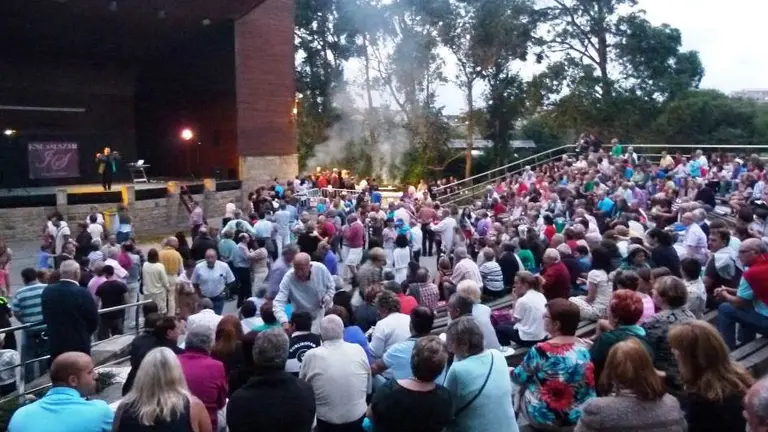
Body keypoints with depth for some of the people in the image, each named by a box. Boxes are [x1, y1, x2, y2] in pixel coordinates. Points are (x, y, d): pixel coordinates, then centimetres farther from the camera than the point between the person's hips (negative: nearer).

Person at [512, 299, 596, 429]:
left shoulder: (541, 351, -22)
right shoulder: (583, 348, -5)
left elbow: (519, 378, -7)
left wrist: (510, 372, 16)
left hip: (547, 418, -5)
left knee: (522, 389, 19)